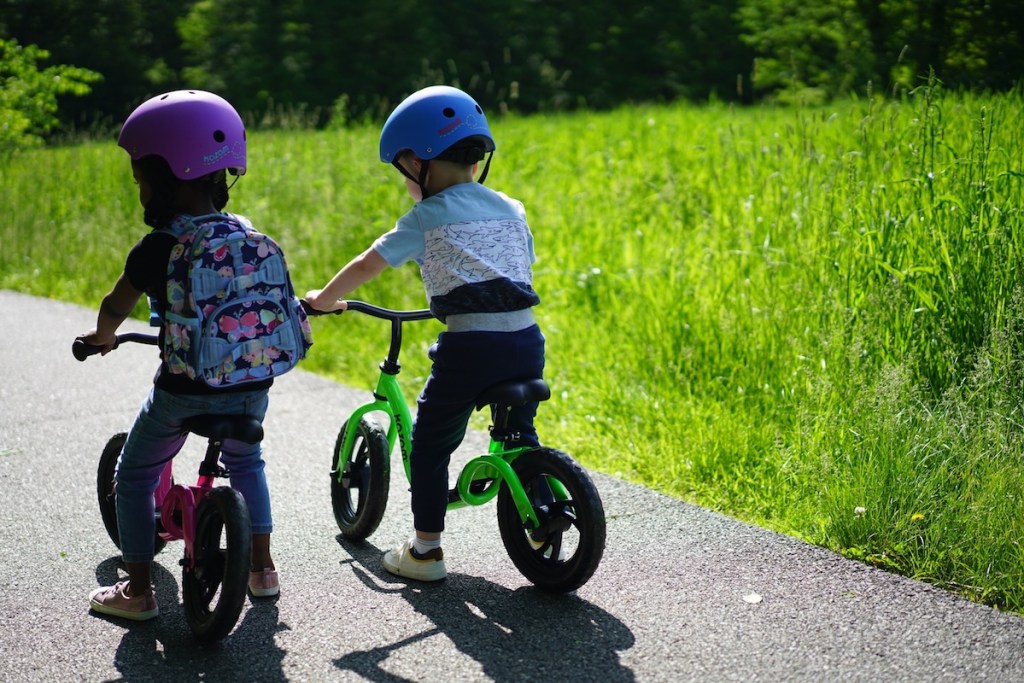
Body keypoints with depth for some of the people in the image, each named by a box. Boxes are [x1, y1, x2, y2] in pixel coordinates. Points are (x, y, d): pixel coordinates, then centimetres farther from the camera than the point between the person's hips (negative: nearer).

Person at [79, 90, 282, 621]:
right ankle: (262, 567, 30)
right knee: (245, 461, 31)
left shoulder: (156, 250, -12)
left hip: (184, 392, -5)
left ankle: (138, 590, 16)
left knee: (134, 476, 16)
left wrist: (101, 337, 22)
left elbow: (117, 308, 1)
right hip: (251, 384, 5)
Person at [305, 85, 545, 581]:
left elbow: (367, 266, 5)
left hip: (468, 348, -5)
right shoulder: (511, 210, 17)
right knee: (520, 433, 27)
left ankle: (425, 550, 13)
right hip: (526, 340, 5)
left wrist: (323, 299, 21)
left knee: (430, 445, 10)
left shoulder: (428, 217, 2)